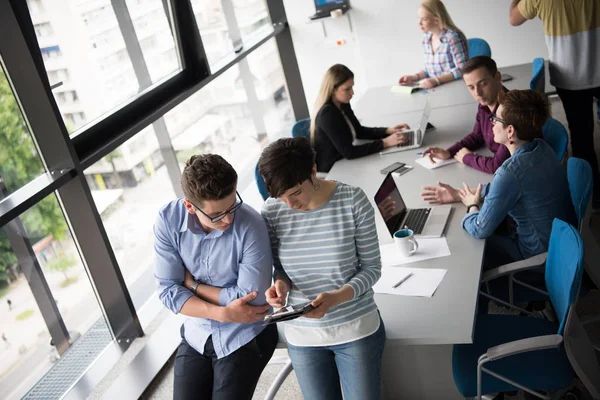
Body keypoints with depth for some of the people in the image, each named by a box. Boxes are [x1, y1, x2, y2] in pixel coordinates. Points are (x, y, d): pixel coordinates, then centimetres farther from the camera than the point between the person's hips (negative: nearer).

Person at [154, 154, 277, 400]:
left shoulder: (251, 226, -25)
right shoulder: (168, 220, -14)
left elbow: (252, 299, -23)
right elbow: (168, 291, -12)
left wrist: (192, 284, -14)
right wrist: (222, 313, -24)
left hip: (245, 336, -3)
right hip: (196, 335, 4)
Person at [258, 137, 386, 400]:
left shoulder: (353, 201, -16)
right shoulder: (271, 212, -10)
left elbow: (371, 268, -9)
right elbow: (280, 269, 3)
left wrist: (336, 297, -25)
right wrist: (281, 283, -20)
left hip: (357, 329, -2)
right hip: (302, 335, 2)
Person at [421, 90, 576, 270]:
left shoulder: (511, 172, -32)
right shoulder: (541, 147, -6)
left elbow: (479, 230, -23)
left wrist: (472, 206, -2)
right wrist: (457, 194, 7)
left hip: (540, 255, -7)